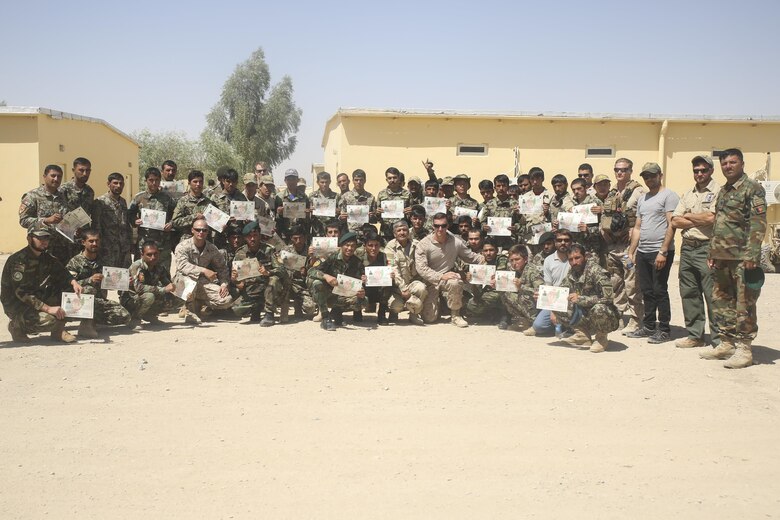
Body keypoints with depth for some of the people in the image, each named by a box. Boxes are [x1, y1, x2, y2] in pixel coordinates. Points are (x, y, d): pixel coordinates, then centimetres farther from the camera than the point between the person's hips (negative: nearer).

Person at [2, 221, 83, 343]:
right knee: (51, 320, -31)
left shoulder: (46, 258, 7)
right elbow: (21, 292, -25)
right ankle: (17, 325, -1)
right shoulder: (18, 260, -19)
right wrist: (48, 308, -31)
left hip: (38, 300, 8)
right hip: (16, 305, -8)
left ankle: (58, 330, -5)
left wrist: (73, 282, -22)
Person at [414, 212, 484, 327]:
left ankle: (455, 315, -14)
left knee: (455, 283, -38)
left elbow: (469, 256, 10)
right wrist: (441, 276, -26)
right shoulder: (423, 244, -11)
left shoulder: (456, 242, -4)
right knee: (429, 318, -10)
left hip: (448, 277, 1)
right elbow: (421, 268, -17)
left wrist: (481, 258, -9)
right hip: (430, 282, -1)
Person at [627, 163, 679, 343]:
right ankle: (648, 327, 20)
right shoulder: (642, 199, 19)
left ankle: (664, 330, 5)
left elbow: (671, 225, -12)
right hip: (643, 252, 7)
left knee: (660, 291, -3)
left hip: (660, 252, -7)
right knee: (647, 291, 12)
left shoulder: (669, 196, -5)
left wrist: (663, 251, -18)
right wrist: (631, 251, 14)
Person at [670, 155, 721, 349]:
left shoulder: (718, 192, -4)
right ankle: (694, 335, 20)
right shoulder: (688, 195, 17)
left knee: (712, 296, -7)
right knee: (689, 294, 10)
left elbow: (711, 218, -17)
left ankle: (719, 339, -1)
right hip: (687, 247, 7)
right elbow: (675, 221, 8)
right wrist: (699, 221, -6)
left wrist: (688, 216, -1)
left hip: (707, 248, -7)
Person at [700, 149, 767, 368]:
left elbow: (758, 224, -14)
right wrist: (712, 253, 17)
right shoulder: (723, 191, 18)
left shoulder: (752, 188, -7)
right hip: (722, 258, 8)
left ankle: (744, 349, 2)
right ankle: (727, 343, 22)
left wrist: (752, 254, -21)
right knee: (721, 301, 12)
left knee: (744, 305, -4)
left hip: (742, 258, -8)